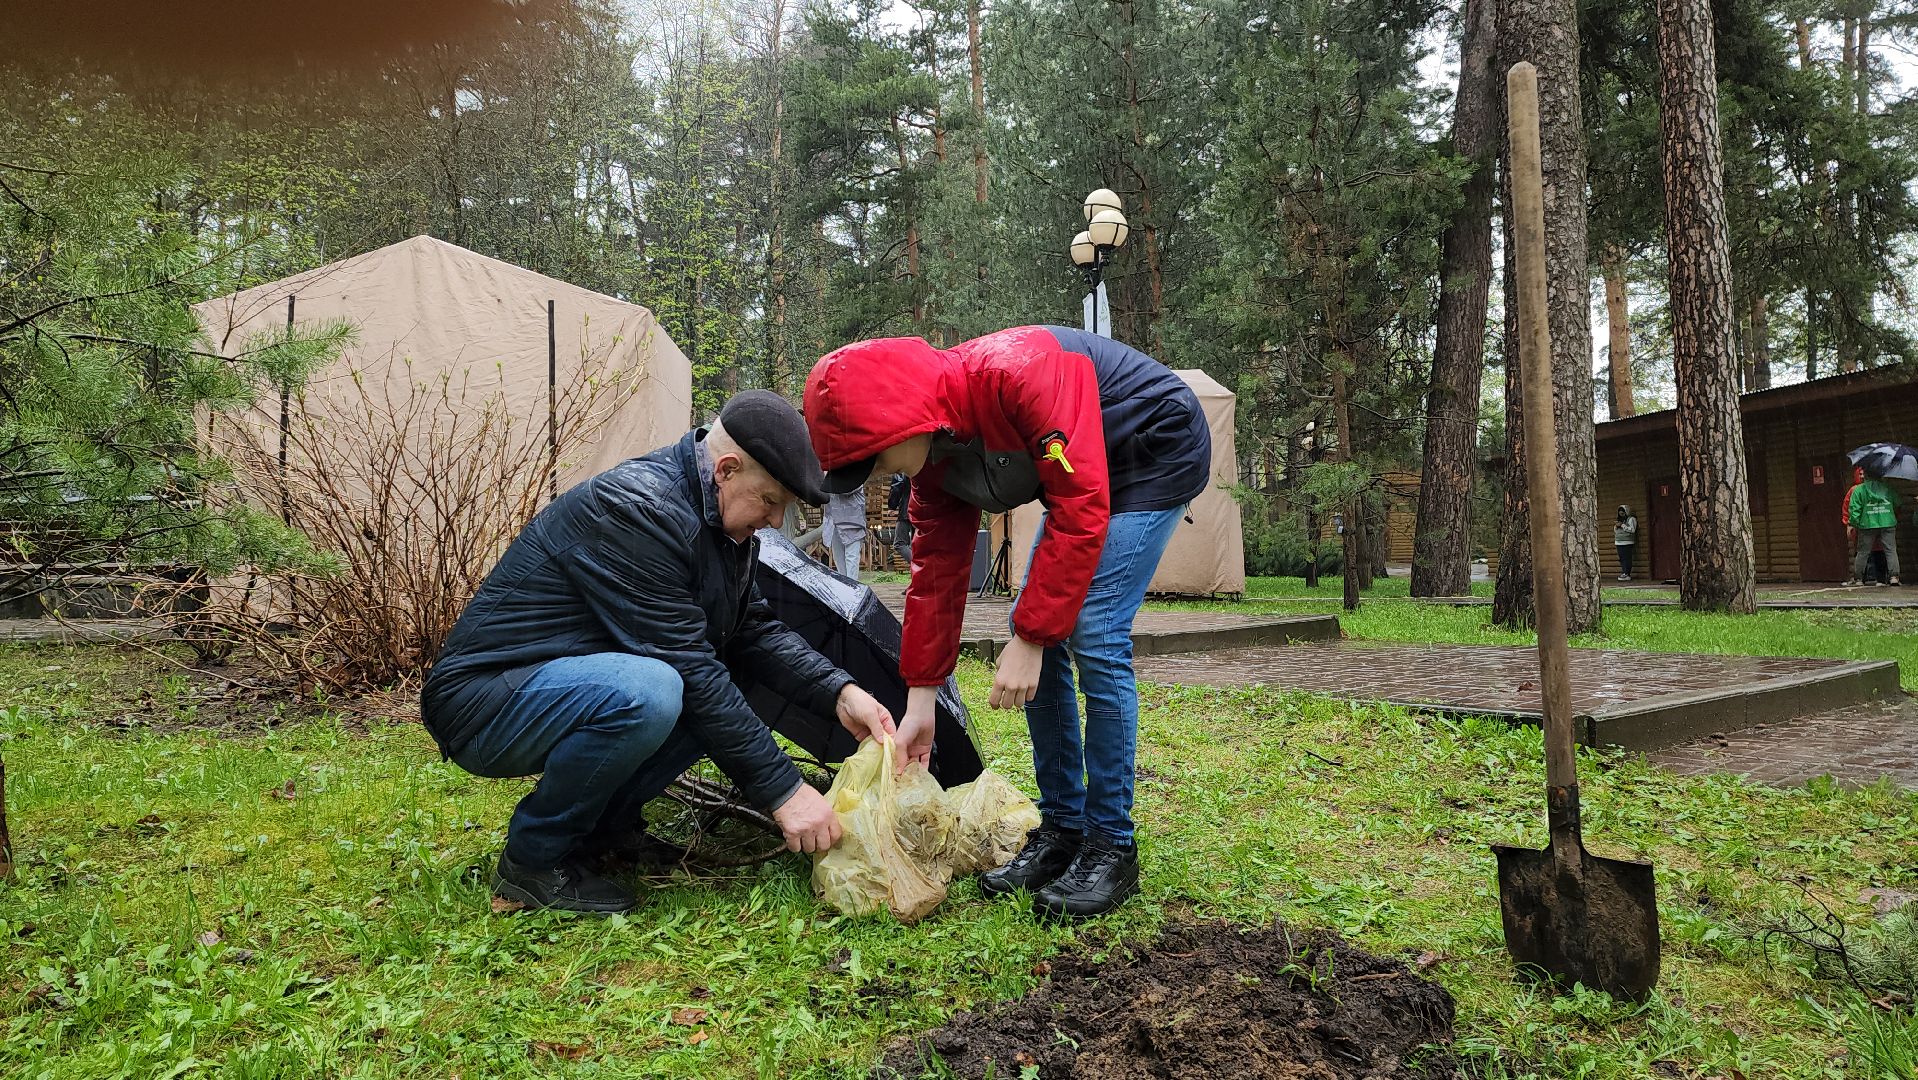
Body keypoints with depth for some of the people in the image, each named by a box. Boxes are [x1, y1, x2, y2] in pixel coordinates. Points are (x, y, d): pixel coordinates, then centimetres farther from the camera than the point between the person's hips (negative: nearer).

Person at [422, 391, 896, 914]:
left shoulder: (717, 520, 2)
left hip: (574, 685, 9)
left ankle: (600, 825, 7)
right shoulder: (636, 508, -26)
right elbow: (689, 669, -28)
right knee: (644, 693, -35)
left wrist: (839, 692, -9)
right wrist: (782, 789, -24)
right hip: (481, 702, -9)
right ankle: (533, 860, -11)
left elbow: (755, 629, 7)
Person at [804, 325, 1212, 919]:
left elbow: (1082, 512, -35)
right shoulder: (932, 458, -9)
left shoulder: (1019, 373, -36)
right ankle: (1060, 830, 11)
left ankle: (1111, 848, -5)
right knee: (1037, 630, -1)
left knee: (1094, 636, -18)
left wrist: (1030, 640, -33)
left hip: (1159, 453, -8)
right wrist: (920, 702, -4)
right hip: (1080, 472, 8)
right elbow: (936, 573, -4)